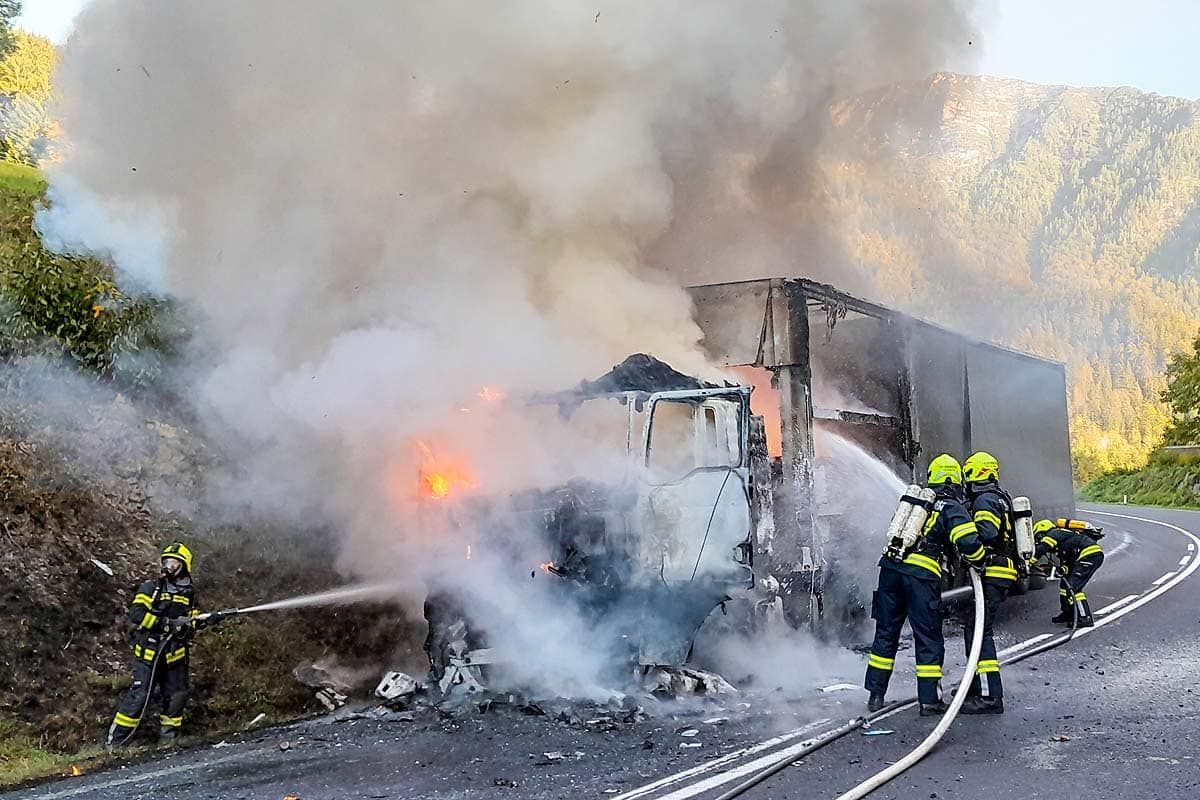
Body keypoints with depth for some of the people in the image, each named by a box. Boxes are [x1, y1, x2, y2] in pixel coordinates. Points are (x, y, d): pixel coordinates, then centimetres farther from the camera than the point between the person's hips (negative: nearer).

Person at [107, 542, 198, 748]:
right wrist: (167, 624, -22)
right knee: (139, 695, -10)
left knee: (177, 696, 6)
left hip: (175, 655, 5)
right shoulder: (151, 587, -3)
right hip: (149, 653, -5)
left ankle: (167, 738, 24)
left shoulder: (189, 593, 13)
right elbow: (136, 614, -16)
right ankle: (115, 741, -2)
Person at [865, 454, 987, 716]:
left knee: (886, 633, 14)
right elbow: (970, 543, -13)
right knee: (929, 638, 7)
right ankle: (929, 700, 8)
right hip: (922, 575, -5)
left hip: (890, 567, 5)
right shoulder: (952, 509, 0)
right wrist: (979, 562, 7)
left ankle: (876, 695, 17)